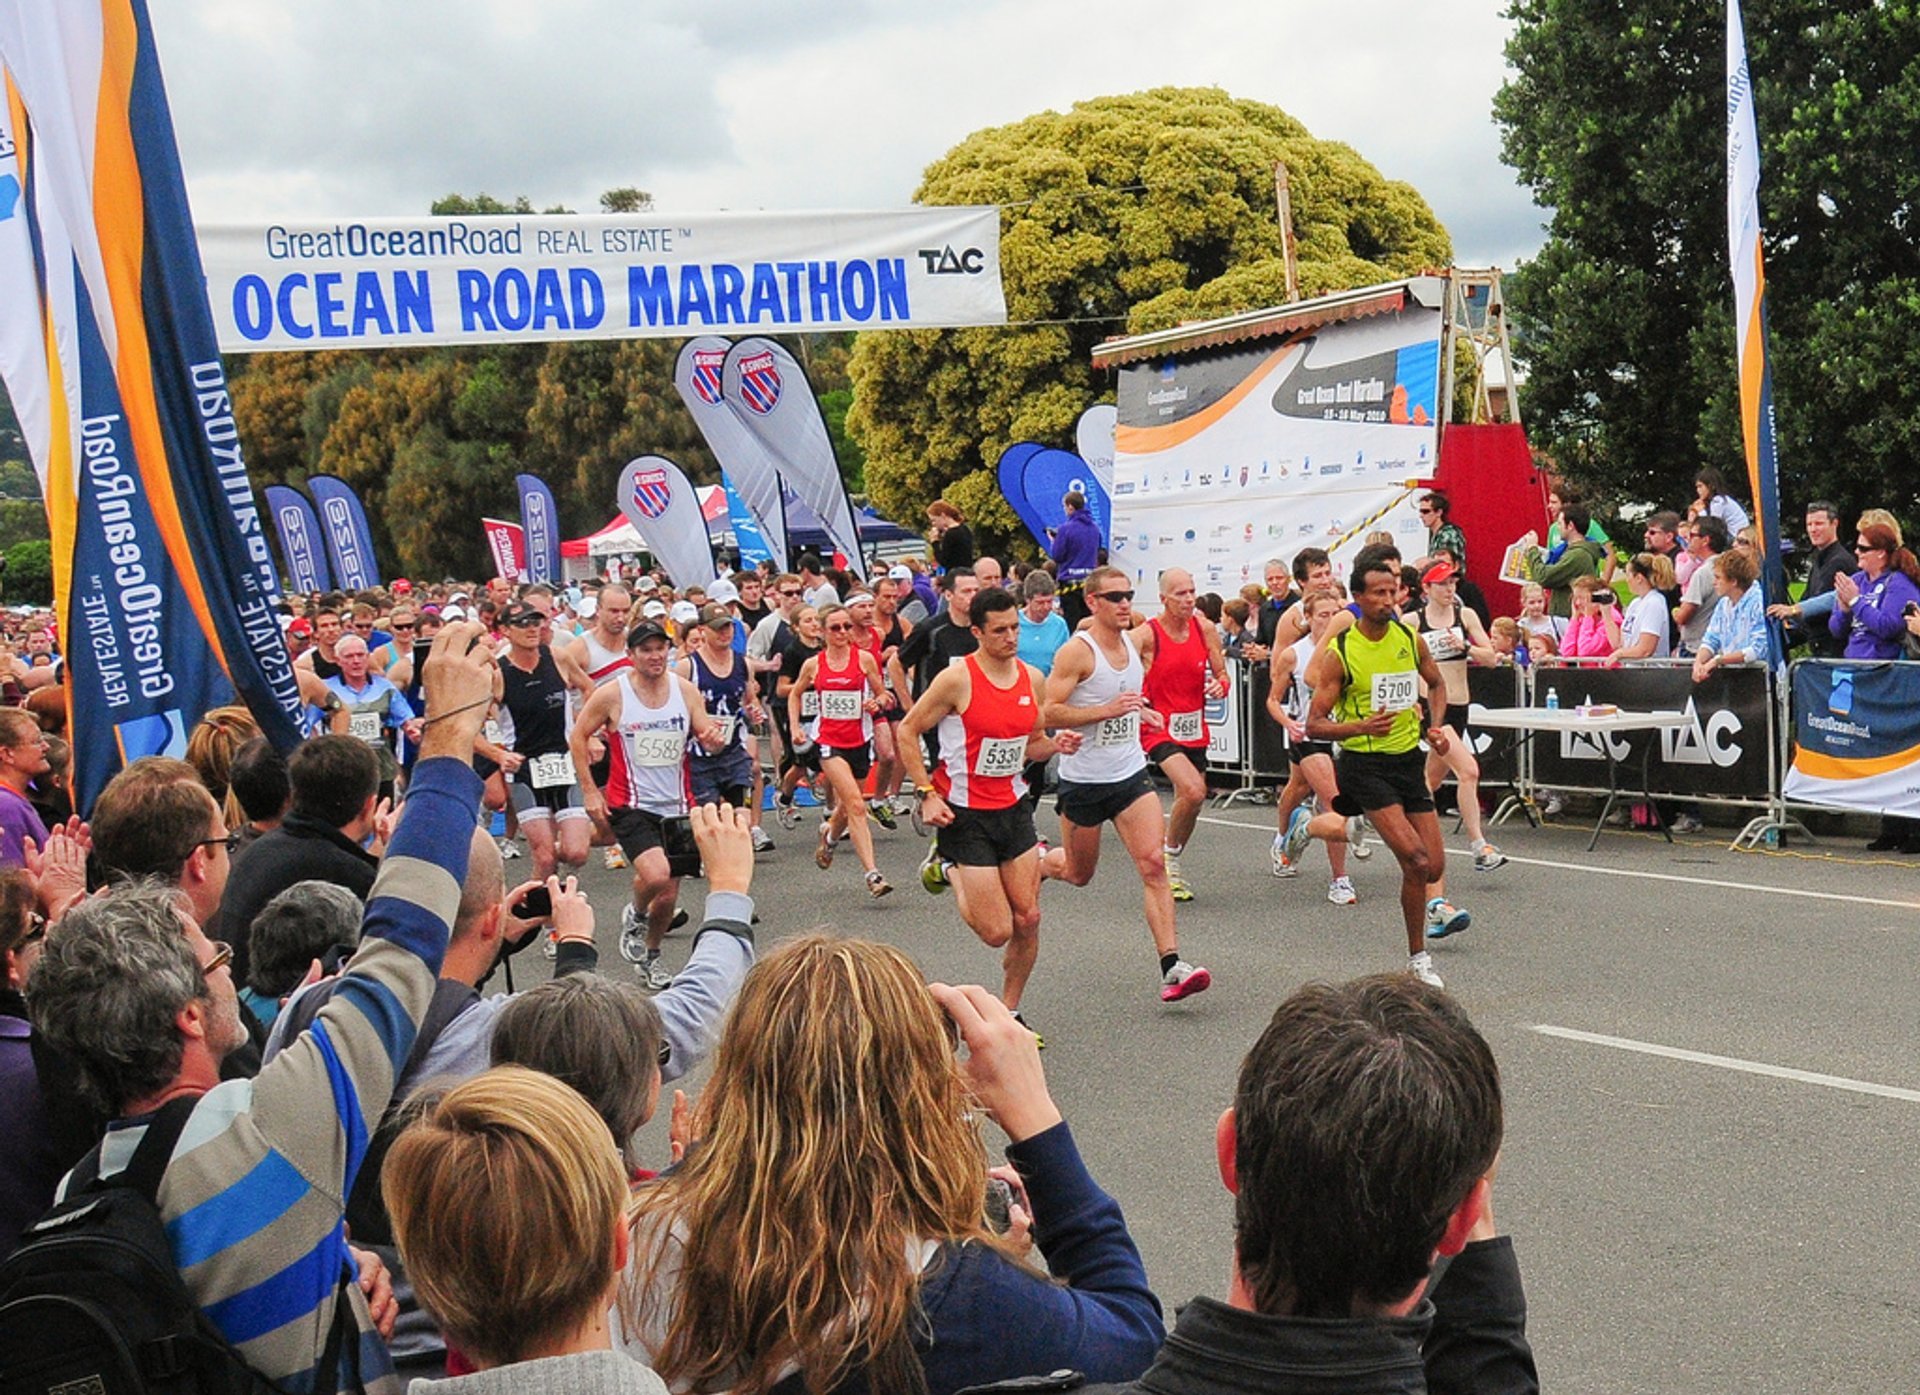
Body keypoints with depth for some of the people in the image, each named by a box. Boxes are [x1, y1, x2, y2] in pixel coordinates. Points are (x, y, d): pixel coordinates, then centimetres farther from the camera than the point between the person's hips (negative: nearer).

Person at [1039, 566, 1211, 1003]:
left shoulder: (1133, 642, 7)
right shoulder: (1076, 651, -15)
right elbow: (1047, 713, -21)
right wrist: (1109, 710, -26)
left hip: (1131, 774, 5)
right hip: (1083, 780, -4)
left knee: (1153, 863, -12)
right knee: (1077, 873, 13)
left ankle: (1171, 966, -16)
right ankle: (1033, 863, 48)